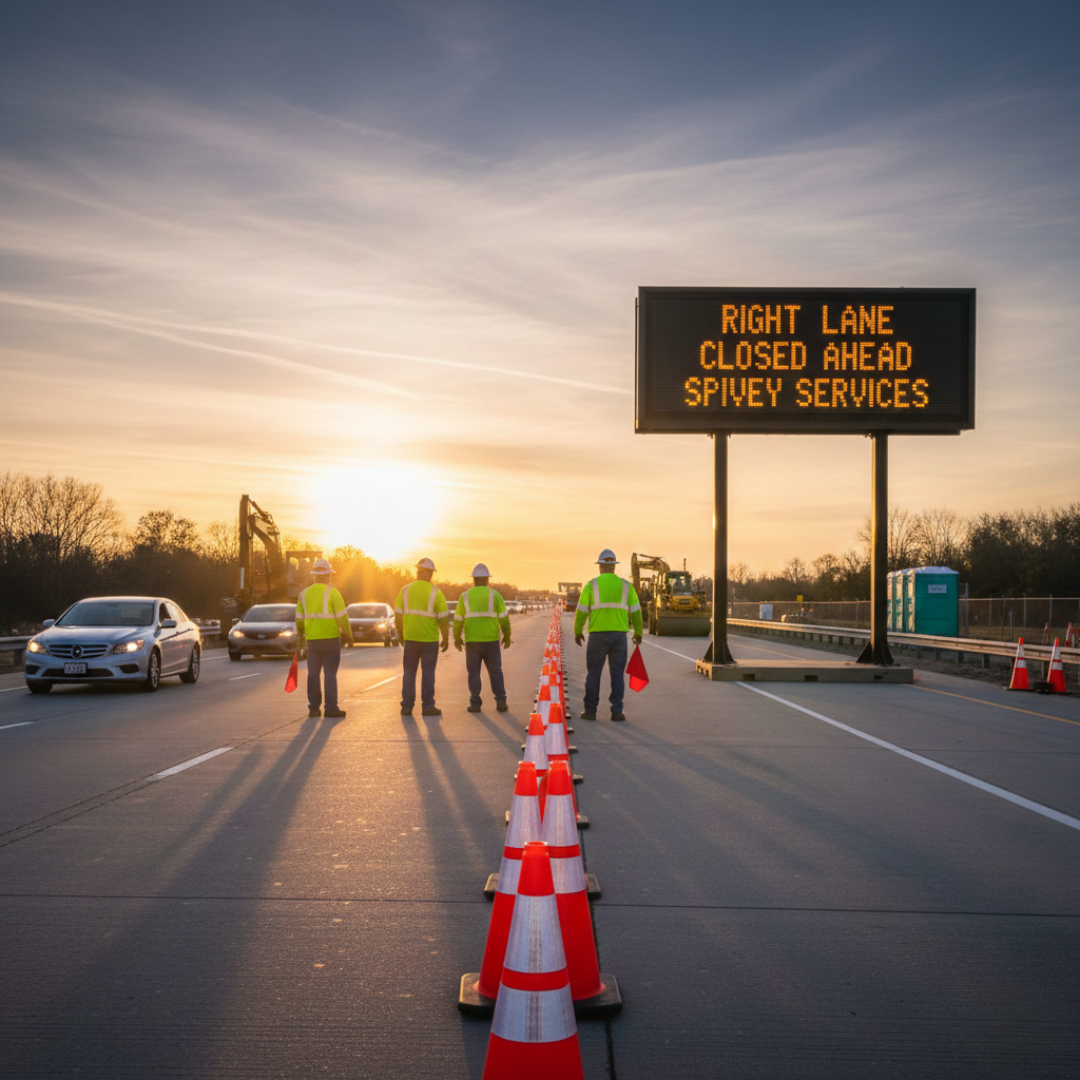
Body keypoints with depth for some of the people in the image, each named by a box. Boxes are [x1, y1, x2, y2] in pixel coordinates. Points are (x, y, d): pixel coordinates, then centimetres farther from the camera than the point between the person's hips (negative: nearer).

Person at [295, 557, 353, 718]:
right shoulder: (333, 593, -8)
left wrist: (300, 633, 27)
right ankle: (331, 708, -2)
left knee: (313, 674, 9)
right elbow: (342, 617, -10)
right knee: (330, 674, -1)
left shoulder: (304, 594, 5)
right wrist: (348, 634, 3)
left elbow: (299, 619, 9)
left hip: (312, 640, 4)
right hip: (331, 639, -4)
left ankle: (313, 708, 10)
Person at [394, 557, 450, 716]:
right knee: (428, 673, 6)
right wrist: (446, 639, 4)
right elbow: (443, 619, -8)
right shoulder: (436, 593, -8)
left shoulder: (405, 590, -1)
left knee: (409, 673, 11)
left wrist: (400, 634, 17)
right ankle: (427, 707, 7)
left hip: (410, 638, 2)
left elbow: (398, 615, 3)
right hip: (430, 639, -2)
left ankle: (407, 707, 13)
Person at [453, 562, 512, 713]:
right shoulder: (494, 595, -3)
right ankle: (501, 703, 5)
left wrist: (457, 638, 12)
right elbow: (504, 617, -3)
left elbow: (458, 619, 1)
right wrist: (507, 636, 7)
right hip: (491, 640, 0)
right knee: (495, 672, 9)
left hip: (472, 641, 0)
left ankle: (475, 704, 6)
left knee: (474, 672, 8)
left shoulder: (465, 596, 1)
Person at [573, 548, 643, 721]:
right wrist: (638, 633, 16)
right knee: (617, 675, 6)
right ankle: (617, 712, 4)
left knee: (593, 673, 7)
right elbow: (635, 611, 4)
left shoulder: (591, 585, -3)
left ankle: (590, 711, 8)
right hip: (619, 635, 1)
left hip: (598, 635, -1)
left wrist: (577, 631, 11)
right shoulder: (625, 585, 3)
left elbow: (581, 611, -2)